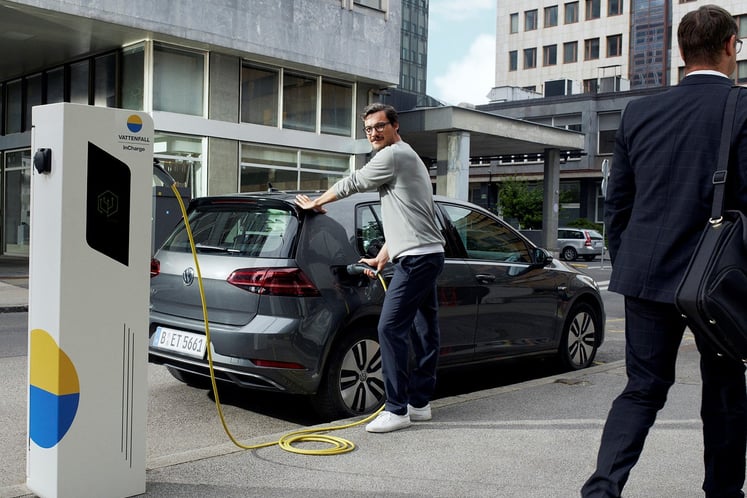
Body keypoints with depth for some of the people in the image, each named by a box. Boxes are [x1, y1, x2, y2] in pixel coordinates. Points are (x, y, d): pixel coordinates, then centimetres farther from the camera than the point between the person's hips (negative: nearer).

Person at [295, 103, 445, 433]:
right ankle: (419, 403, 20)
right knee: (423, 330, 12)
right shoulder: (407, 158, 24)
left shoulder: (394, 155, -8)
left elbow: (351, 184, -3)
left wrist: (314, 203, 12)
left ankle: (396, 409, -9)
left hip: (416, 258, -11)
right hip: (428, 256, 11)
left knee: (390, 328, -13)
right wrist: (381, 258, 21)